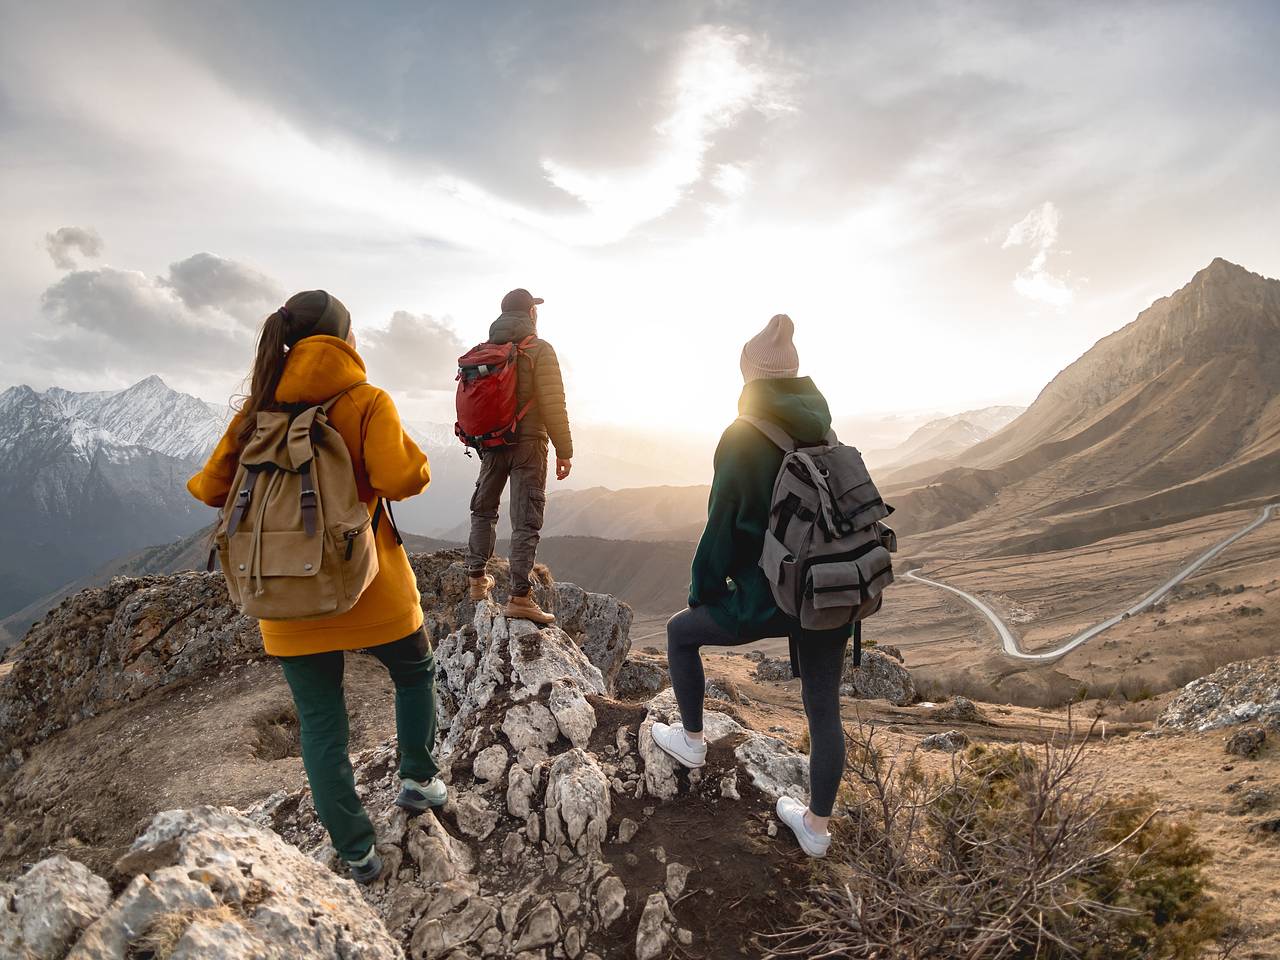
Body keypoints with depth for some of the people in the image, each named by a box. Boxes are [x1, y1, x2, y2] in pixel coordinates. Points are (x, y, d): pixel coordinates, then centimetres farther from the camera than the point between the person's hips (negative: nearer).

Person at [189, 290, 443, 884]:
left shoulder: (261, 407, 2)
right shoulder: (366, 402, -10)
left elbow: (213, 487, 3)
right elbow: (401, 479, -23)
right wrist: (413, 458, -1)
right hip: (369, 590, -3)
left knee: (320, 724, 14)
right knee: (414, 672, 27)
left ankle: (357, 854, 23)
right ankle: (418, 779, 33)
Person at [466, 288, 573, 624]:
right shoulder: (539, 349, -9)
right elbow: (553, 406, -15)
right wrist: (564, 451, -10)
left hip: (491, 442, 6)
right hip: (528, 444, -6)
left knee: (483, 509, 22)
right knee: (526, 520, -4)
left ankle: (478, 579, 26)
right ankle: (520, 597, -6)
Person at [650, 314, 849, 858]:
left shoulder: (743, 440, -14)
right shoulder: (825, 436, 5)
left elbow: (723, 528, -12)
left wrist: (702, 592, 3)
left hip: (771, 601, -6)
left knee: (681, 633, 20)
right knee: (824, 709, 17)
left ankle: (691, 741, 34)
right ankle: (816, 827, 32)